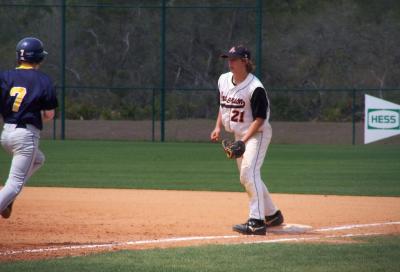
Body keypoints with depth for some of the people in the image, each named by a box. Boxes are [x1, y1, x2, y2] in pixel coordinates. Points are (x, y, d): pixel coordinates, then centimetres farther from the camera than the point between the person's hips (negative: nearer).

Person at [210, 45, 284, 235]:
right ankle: (272, 214, 30)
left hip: (257, 134, -9)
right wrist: (218, 127, 6)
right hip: (239, 135, 9)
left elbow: (259, 119, -21)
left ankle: (256, 221, -28)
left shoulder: (255, 88, -21)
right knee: (248, 177, 15)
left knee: (249, 174, -23)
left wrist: (243, 141, -29)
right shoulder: (223, 80, 3)